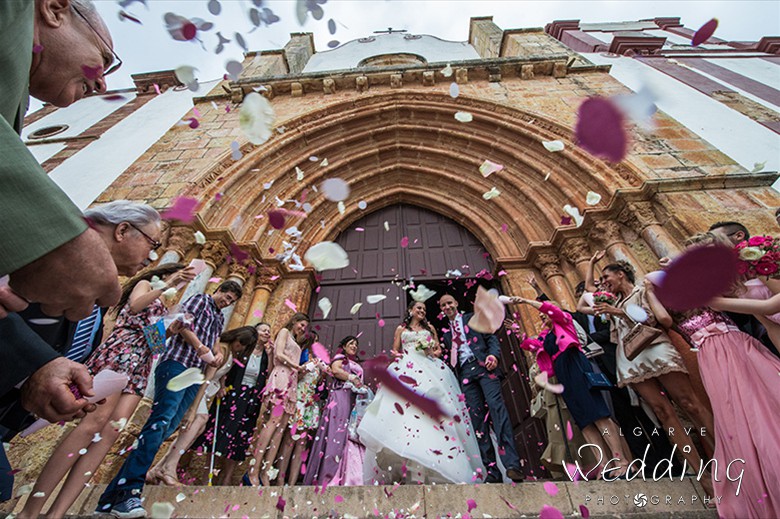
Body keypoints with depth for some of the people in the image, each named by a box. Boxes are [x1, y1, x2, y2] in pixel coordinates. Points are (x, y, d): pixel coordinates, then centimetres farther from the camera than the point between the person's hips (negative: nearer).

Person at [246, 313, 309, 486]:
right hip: (281, 377, -8)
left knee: (281, 427, -2)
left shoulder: (295, 343, 30)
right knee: (275, 421, -19)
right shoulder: (284, 331, 9)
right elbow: (279, 355, -6)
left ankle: (265, 472, -3)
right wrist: (298, 367, -1)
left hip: (292, 383, 8)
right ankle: (253, 471, -17)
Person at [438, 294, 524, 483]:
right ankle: (492, 471, 0)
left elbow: (491, 337, 5)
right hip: (465, 373, 3)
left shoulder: (473, 317, 15)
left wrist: (493, 354, -12)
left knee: (496, 405, -20)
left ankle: (512, 464, -22)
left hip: (483, 365, -3)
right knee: (477, 419, -3)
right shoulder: (446, 333, 25)